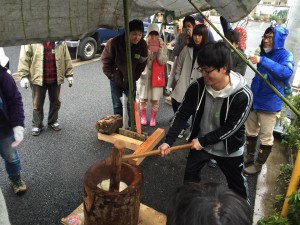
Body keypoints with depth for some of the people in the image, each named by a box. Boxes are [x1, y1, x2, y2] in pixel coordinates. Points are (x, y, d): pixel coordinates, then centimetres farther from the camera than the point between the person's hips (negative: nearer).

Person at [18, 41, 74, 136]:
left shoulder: (60, 41, 4)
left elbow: (66, 57, 6)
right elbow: (24, 57, -9)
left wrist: (69, 74, 2)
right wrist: (24, 75, -14)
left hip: (55, 78, 3)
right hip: (38, 78, -2)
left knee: (55, 102, 15)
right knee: (37, 104, 8)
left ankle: (53, 121, 34)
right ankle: (37, 125, 24)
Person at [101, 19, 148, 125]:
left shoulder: (143, 44, -18)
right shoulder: (114, 42, -25)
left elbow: (142, 63, -3)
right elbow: (105, 60, -11)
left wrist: (135, 77, -4)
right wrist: (111, 75, -10)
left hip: (131, 80, 1)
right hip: (116, 79, -1)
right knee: (117, 104, 11)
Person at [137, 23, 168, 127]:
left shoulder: (162, 45, -3)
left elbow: (163, 61, -12)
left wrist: (160, 49, -21)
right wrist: (147, 48, -22)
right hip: (144, 75, 0)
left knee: (155, 100, 4)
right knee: (143, 98, 9)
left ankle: (153, 118, 22)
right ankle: (143, 117, 28)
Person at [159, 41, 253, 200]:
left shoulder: (243, 95, -29)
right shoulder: (198, 86, -19)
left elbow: (230, 128, -23)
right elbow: (182, 114, -13)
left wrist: (203, 141, -21)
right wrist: (168, 141, -21)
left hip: (229, 149, -2)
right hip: (200, 143, 3)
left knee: (237, 183, 21)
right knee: (189, 178, 19)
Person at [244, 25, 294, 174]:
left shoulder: (285, 55, -14)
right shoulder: (264, 53, 6)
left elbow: (286, 72, -37)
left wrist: (262, 61, -41)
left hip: (270, 104, -6)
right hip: (254, 100, 7)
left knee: (266, 138, 6)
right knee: (250, 132, 19)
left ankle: (258, 164, 23)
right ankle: (249, 156, 38)